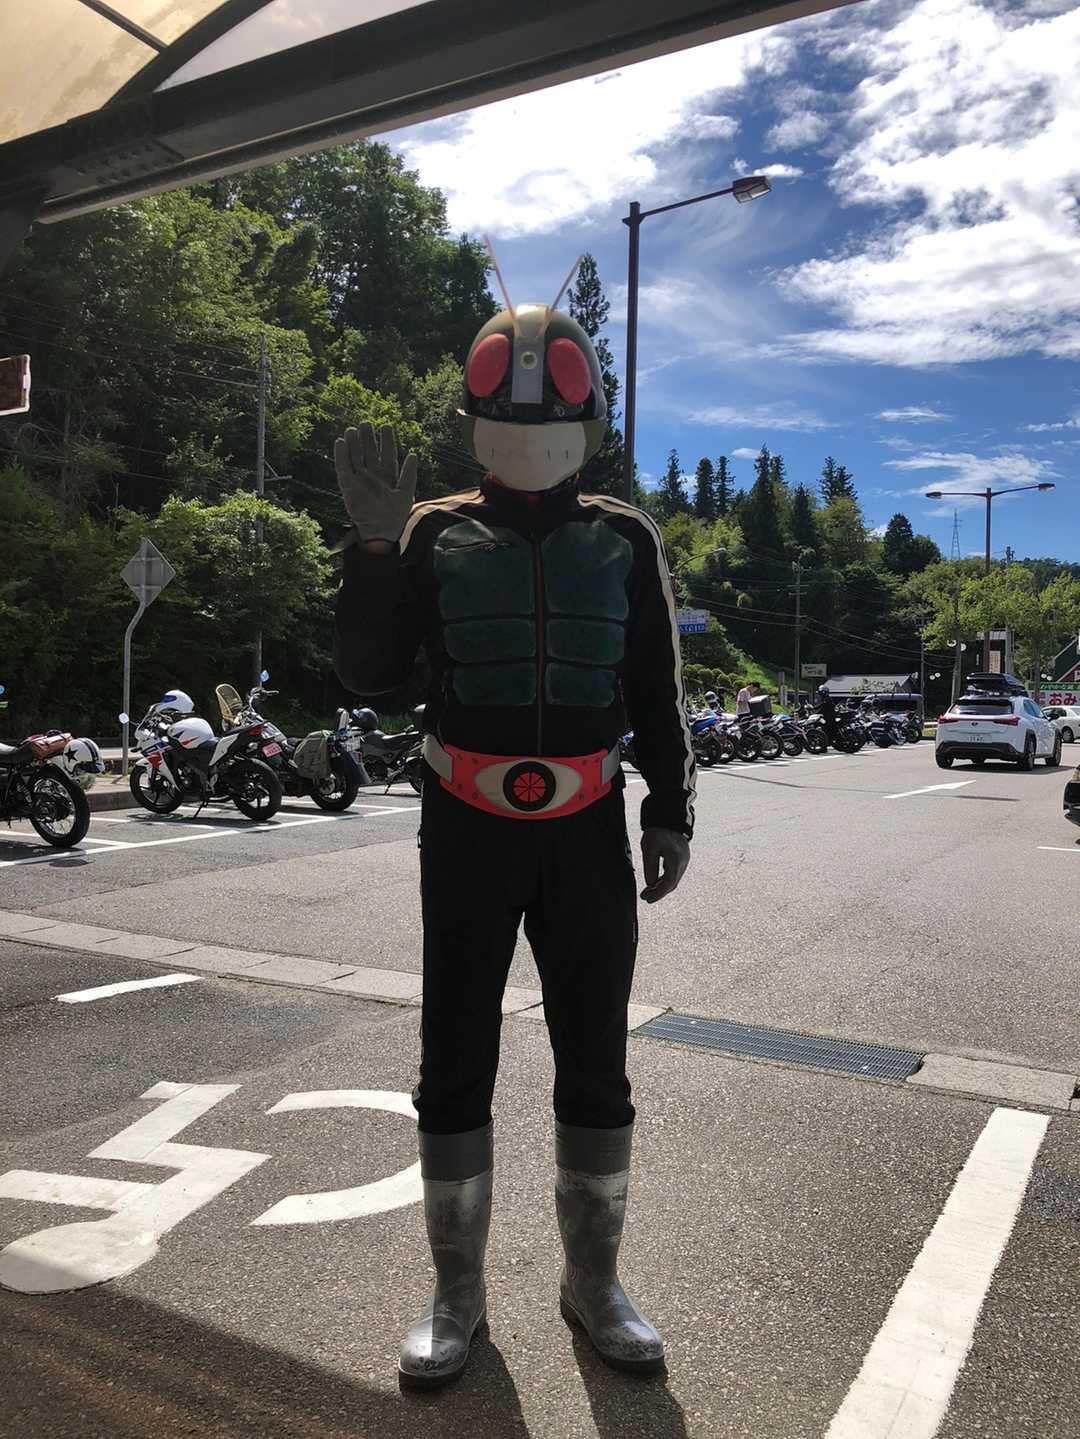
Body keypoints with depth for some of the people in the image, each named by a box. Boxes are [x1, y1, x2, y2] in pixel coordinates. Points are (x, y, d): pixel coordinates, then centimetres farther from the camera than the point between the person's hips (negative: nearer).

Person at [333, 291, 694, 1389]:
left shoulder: (625, 541, 4)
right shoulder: (437, 537, 1)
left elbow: (656, 693, 8)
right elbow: (367, 673, -4)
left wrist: (670, 812, 4)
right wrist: (373, 540, -14)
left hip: (588, 834, 1)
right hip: (467, 833, 0)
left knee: (595, 1067, 9)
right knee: (455, 1069, 7)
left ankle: (593, 1282, 29)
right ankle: (456, 1293, 25)